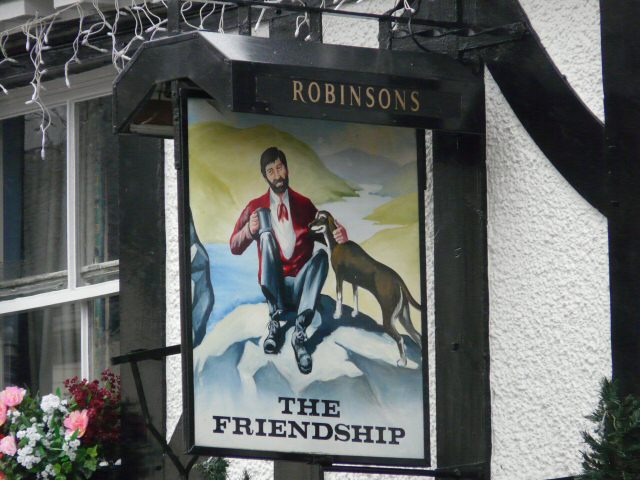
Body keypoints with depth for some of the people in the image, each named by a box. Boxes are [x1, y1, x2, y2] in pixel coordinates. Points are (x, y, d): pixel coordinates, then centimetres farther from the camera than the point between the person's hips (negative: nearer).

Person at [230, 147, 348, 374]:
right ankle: (275, 321, -38)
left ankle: (300, 330, -43)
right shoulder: (256, 207, 13)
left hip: (300, 285, 1)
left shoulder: (304, 205, 17)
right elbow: (234, 247, 7)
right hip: (274, 285, -1)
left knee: (321, 254, -30)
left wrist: (339, 236, -11)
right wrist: (249, 230, -14)